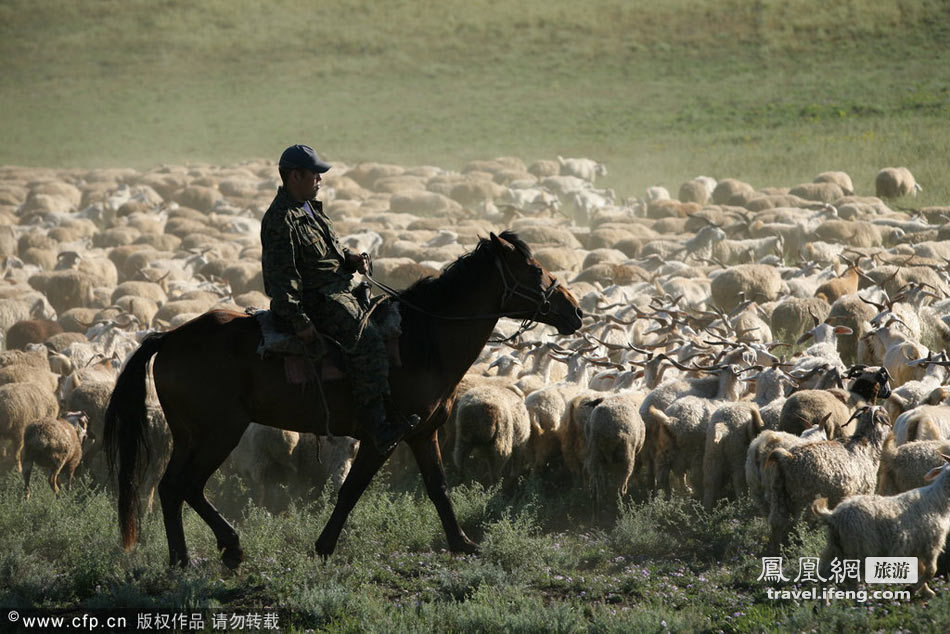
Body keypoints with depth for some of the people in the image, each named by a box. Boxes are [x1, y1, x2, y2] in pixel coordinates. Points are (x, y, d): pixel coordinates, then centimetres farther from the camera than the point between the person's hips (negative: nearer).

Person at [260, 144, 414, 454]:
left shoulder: (309, 209, 17)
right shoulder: (281, 220, -16)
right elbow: (281, 276, -21)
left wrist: (349, 258, 7)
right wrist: (299, 320, -25)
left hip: (335, 290, 11)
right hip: (313, 300, -11)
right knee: (366, 339, -26)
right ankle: (376, 423, -31)